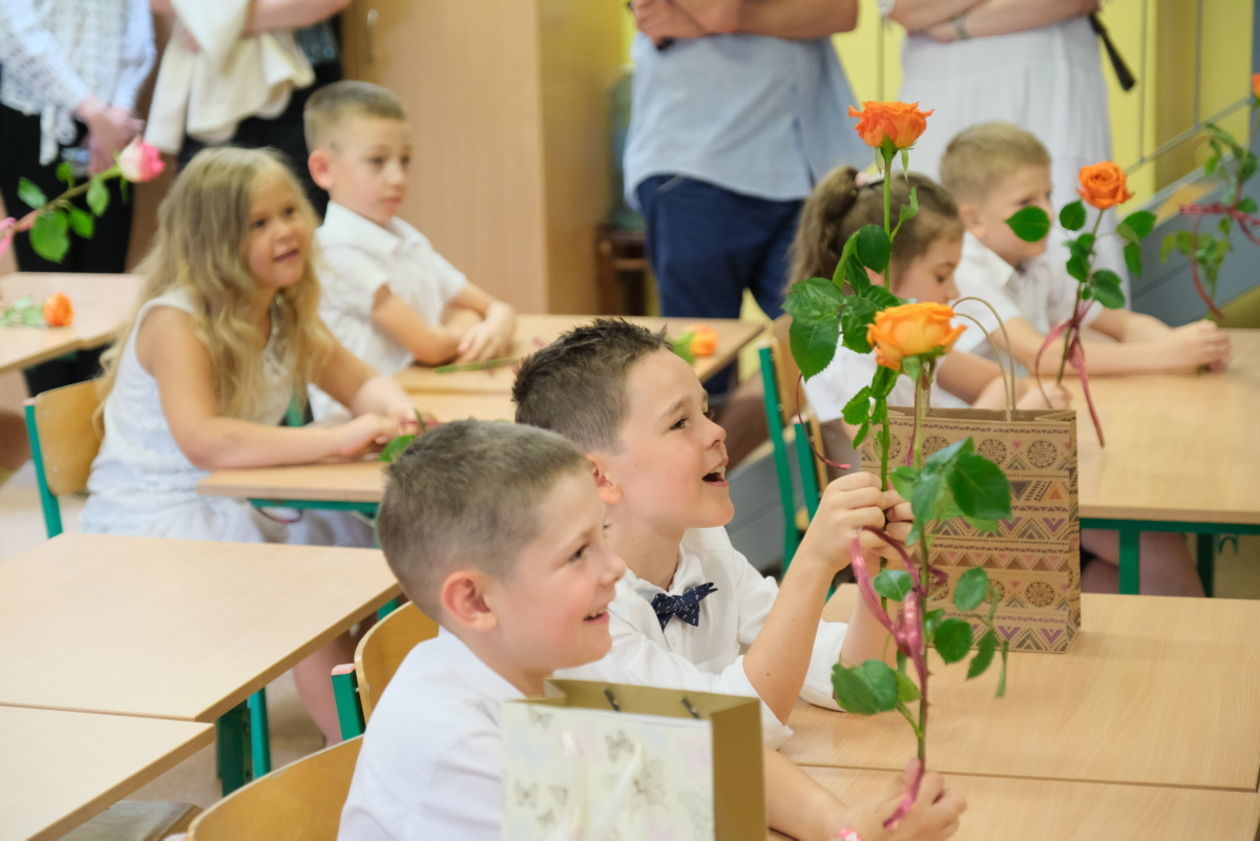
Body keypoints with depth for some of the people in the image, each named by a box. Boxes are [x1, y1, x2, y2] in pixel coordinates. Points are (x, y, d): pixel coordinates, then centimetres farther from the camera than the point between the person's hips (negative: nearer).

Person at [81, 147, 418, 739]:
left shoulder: (288, 314, 5)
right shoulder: (175, 321, -20)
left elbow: (360, 382, 10)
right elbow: (202, 440, -33)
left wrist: (392, 408, -16)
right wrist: (337, 439, -38)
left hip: (239, 509, 8)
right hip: (148, 522, -8)